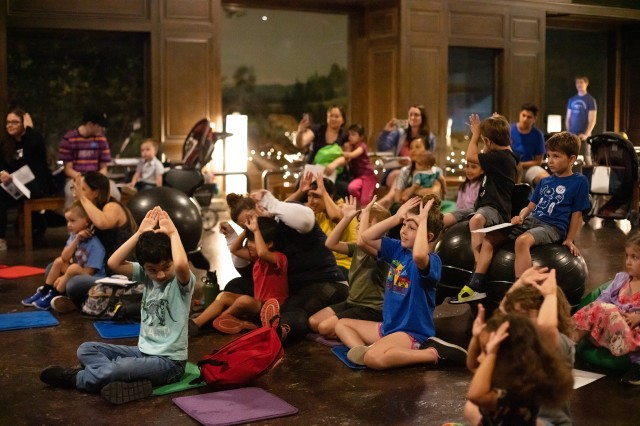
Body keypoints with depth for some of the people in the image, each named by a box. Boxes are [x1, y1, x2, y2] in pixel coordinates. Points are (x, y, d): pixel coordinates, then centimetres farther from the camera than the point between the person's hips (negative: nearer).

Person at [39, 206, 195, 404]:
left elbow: (181, 264, -40)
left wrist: (173, 233, -26)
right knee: (85, 349, -2)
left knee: (118, 367, -33)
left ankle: (74, 378, -4)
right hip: (143, 351, 8)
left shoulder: (182, 280, -15)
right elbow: (114, 263, -8)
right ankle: (130, 381, -27)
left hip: (169, 362, -8)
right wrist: (140, 233, -10)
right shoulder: (146, 275, 4)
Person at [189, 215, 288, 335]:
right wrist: (246, 231, 3)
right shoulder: (257, 257, 10)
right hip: (258, 303, 10)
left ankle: (219, 318, -5)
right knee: (224, 296, 3)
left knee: (245, 299, -33)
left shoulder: (278, 258, -19)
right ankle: (196, 322, -9)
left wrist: (256, 230, -31)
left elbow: (262, 252, -42)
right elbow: (235, 249, 15)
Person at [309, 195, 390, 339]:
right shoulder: (357, 247, 10)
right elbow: (331, 244, 2)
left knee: (325, 328, -19)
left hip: (370, 309, -9)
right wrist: (346, 218, -2)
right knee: (312, 322, 0)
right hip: (352, 302, 9)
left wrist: (366, 212, -27)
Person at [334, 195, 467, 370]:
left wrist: (422, 221, -31)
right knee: (342, 324, 14)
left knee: (374, 358, -36)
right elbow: (364, 240, 2)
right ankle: (361, 350, -18)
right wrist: (396, 217, -3)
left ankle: (433, 354, -19)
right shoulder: (398, 248, 5)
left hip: (412, 333, -9)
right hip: (388, 326, 10)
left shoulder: (431, 261, -20)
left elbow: (418, 255, -45)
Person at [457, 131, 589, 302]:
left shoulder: (579, 181, 0)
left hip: (553, 227, -7)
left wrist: (569, 240, -4)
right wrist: (521, 217, -2)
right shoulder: (544, 182, 18)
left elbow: (577, 214, 0)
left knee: (522, 240, -38)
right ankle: (475, 287, -7)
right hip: (531, 221, 7)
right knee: (489, 237, -6)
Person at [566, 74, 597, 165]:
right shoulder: (572, 100, 13)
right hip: (572, 135, 4)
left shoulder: (590, 100, -1)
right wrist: (568, 132, 3)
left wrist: (586, 134, -16)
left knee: (585, 158, -6)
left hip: (583, 135, -4)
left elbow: (592, 120, -6)